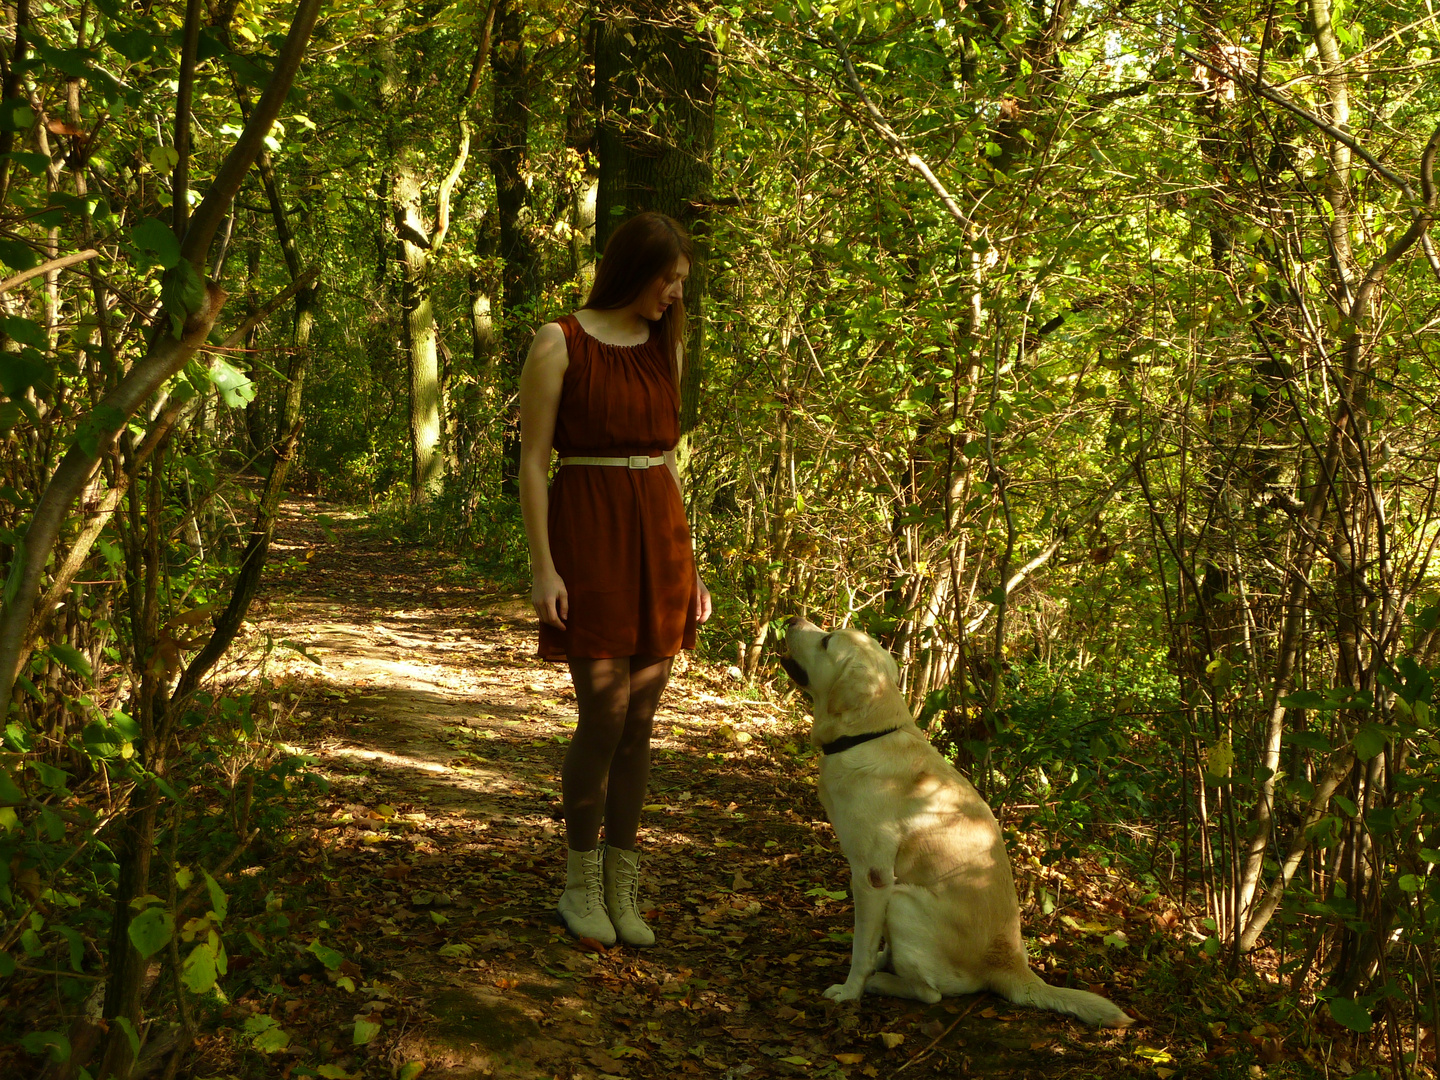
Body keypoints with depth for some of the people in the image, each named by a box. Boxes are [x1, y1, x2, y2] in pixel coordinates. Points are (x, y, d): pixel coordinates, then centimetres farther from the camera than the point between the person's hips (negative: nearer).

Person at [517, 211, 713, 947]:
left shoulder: (665, 346, 12)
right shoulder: (560, 343, -5)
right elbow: (532, 460, -6)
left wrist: (688, 563, 14)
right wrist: (542, 567, -13)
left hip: (657, 536, 5)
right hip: (588, 535, -5)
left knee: (641, 721, 6)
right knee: (604, 717, -7)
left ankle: (623, 885, 16)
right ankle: (581, 883, 12)